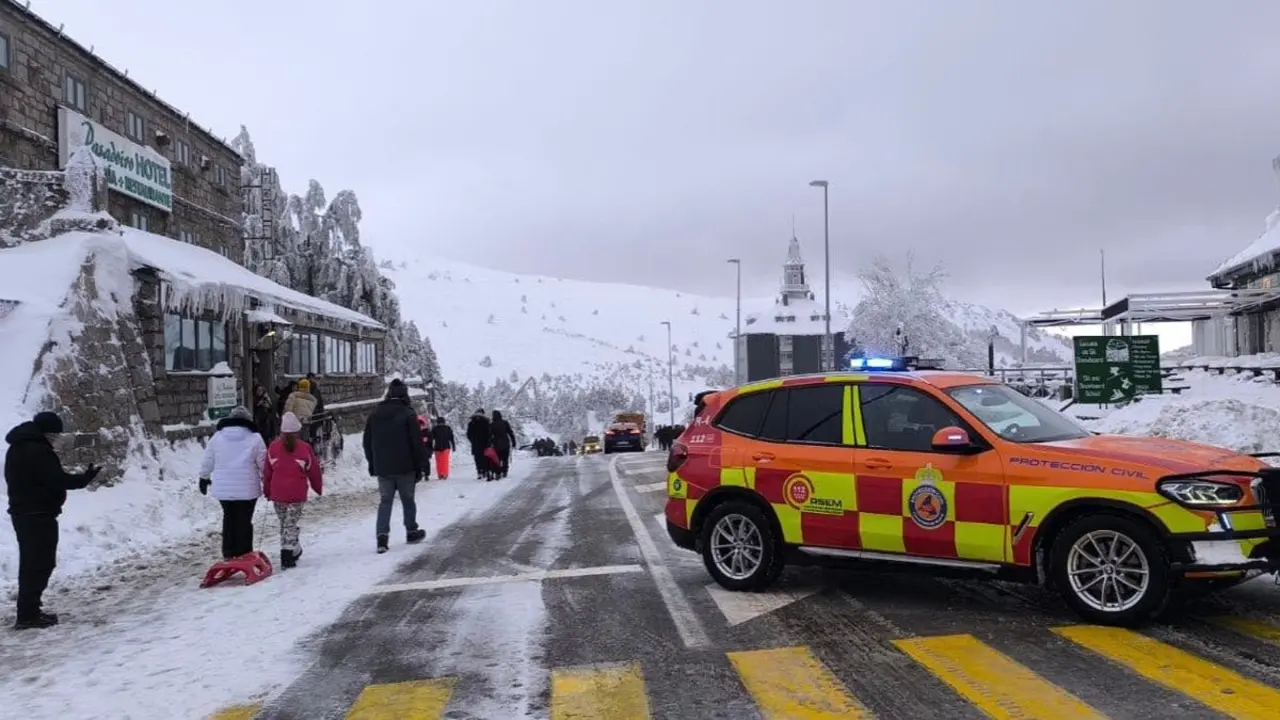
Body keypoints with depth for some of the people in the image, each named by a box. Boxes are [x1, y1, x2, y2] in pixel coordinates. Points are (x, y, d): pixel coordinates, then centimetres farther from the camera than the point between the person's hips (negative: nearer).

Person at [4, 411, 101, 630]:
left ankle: (28, 611, 24)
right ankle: (28, 615, -5)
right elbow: (56, 479, -22)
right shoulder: (38, 450, -18)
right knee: (41, 563, -6)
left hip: (22, 512, 11)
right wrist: (84, 479, -11)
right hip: (38, 514, -11)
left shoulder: (18, 448, 15)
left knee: (31, 563, 17)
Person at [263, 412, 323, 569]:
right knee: (291, 524, 0)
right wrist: (318, 487, 18)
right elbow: (314, 470, 2)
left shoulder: (273, 447, 3)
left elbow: (267, 471, 9)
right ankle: (287, 554, -10)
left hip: (277, 494, 3)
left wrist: (267, 491, 20)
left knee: (284, 523, 16)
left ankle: (293, 550, 22)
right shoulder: (304, 448, -6)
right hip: (297, 495, -3)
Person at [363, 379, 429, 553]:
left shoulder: (375, 414, 7)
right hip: (405, 467, -3)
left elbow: (367, 441, 13)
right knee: (408, 499, 11)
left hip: (382, 467, 3)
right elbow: (417, 442, -11)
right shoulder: (408, 414, -10)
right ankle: (412, 532, 22)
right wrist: (423, 464, -3)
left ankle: (382, 536, -9)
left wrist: (372, 463, 22)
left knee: (385, 501, 5)